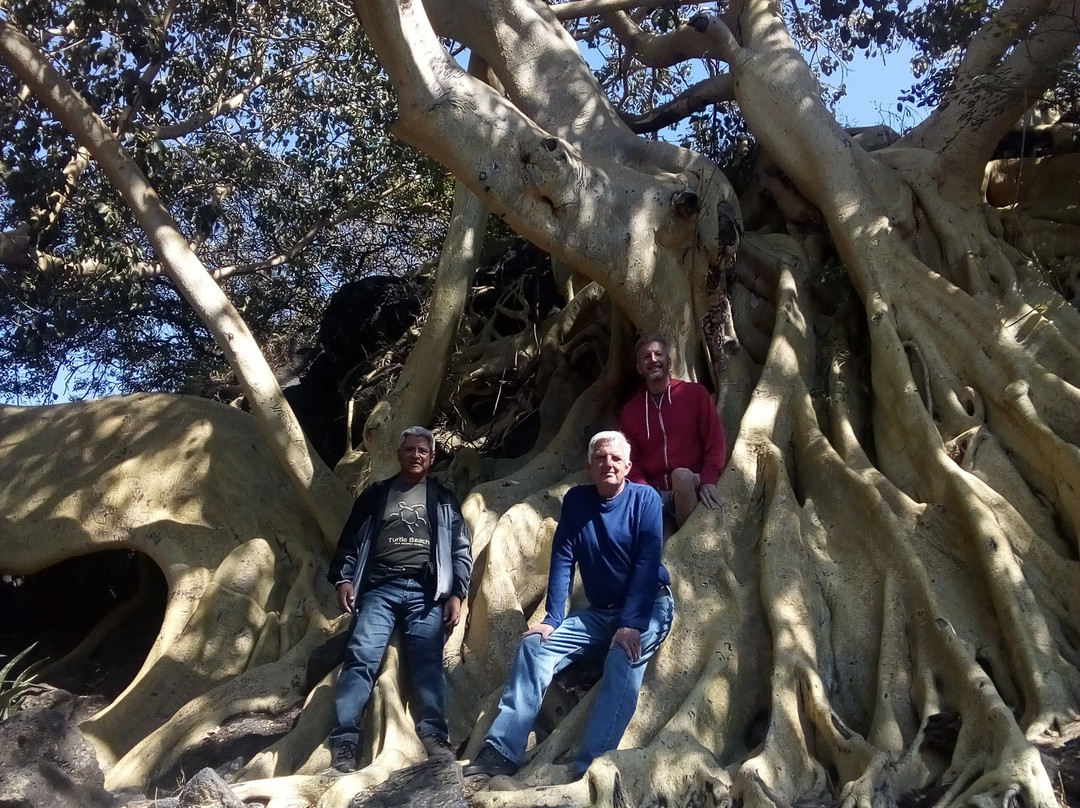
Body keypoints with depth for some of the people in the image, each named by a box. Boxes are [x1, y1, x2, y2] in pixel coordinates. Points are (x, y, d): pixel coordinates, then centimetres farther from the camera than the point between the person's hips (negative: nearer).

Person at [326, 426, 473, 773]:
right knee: (361, 656, -15)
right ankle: (344, 740, -17)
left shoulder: (444, 500, 18)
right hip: (380, 587, 0)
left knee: (428, 661, -14)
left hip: (425, 591, 0)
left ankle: (434, 735, -15)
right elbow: (350, 540, 16)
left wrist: (456, 594, 2)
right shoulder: (375, 494, 18)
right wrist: (343, 579, 0)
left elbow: (461, 551, 13)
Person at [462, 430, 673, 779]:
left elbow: (647, 564, -16)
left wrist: (631, 624, -25)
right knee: (534, 645, -12)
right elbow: (562, 562, -2)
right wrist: (552, 620, -12)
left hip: (646, 608, -4)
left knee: (623, 662, -32)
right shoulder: (576, 500, 2)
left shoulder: (645, 499, -9)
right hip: (599, 611, 5)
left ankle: (589, 769, -35)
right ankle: (501, 752, -15)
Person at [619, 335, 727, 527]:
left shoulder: (695, 393, 3)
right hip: (655, 491, 1)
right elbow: (630, 460, 7)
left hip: (691, 485, -1)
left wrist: (708, 481, -15)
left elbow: (715, 440, -1)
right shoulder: (631, 410, 9)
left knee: (681, 475, -36)